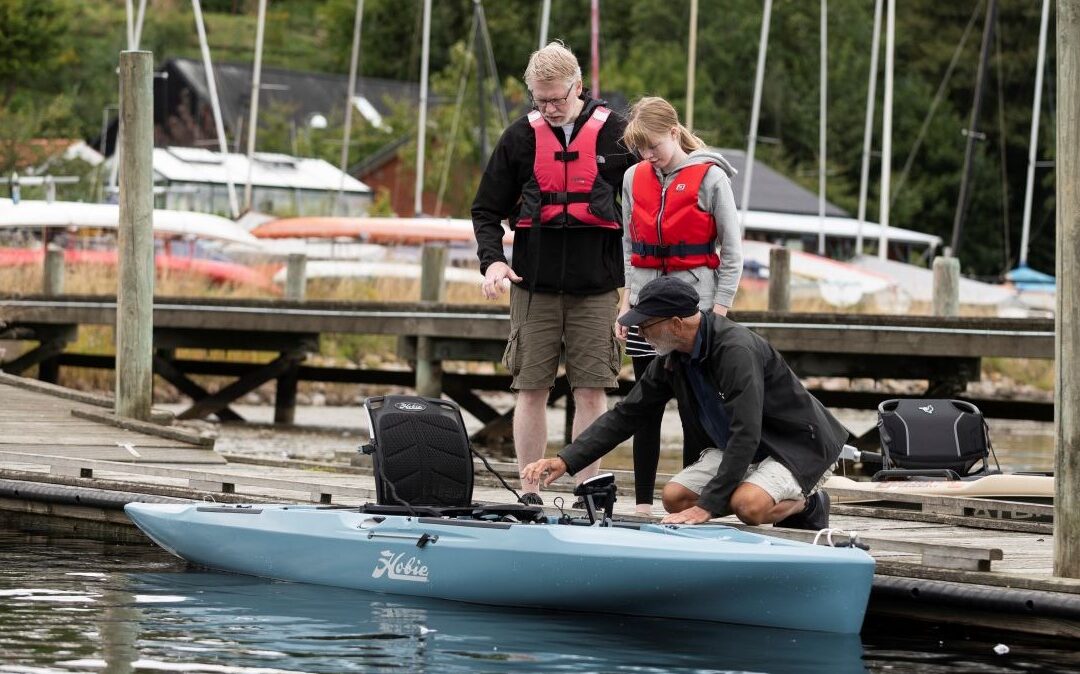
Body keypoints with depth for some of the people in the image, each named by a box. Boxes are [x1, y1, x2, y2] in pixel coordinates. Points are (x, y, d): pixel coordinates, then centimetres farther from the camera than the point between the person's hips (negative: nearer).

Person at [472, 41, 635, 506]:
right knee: (531, 389, 2)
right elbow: (487, 210, 10)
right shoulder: (520, 138, 4)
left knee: (592, 390, -1)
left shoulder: (616, 134, 2)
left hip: (595, 287, -1)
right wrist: (492, 260, -7)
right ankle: (529, 493, 8)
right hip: (534, 283, 1)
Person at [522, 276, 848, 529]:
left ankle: (806, 504, -2)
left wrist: (708, 505, -35)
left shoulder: (736, 351, -30)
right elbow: (624, 416, 3)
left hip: (799, 447, -9)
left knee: (748, 504, -35)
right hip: (737, 450, 9)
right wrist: (566, 461, -8)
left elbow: (746, 435, -34)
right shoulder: (672, 360, -3)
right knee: (674, 497, -7)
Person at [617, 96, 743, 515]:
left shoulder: (710, 178, -6)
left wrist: (719, 310, -8)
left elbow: (732, 252, -3)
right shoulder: (634, 178, 8)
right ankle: (642, 502, 8)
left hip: (694, 305, -4)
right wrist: (627, 300, 8)